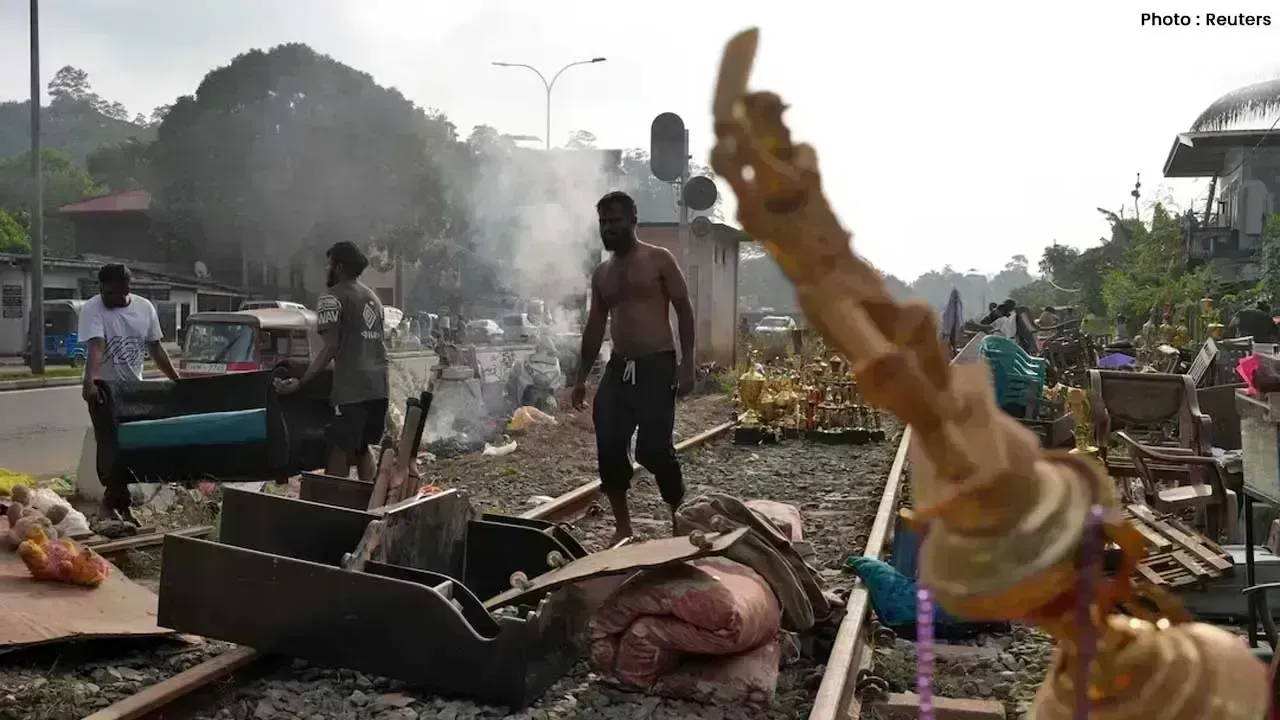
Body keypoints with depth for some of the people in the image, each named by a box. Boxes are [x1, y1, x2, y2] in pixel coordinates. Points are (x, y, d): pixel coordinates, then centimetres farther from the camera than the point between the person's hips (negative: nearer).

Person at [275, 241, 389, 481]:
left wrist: (300, 382, -12)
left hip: (352, 388, -8)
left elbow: (331, 348, -12)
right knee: (362, 447, 18)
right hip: (379, 385, 8)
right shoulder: (372, 297, 20)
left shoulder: (332, 298, -5)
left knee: (339, 450, -3)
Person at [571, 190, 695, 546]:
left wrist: (686, 364, -13)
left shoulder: (659, 260, -2)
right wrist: (581, 377, 16)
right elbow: (595, 326, 19)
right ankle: (623, 527, 13)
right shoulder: (601, 273, 14)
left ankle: (681, 519, 10)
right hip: (618, 368, 6)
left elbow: (684, 311, -4)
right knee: (609, 449, -1)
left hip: (656, 366, -5)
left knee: (654, 449, -10)